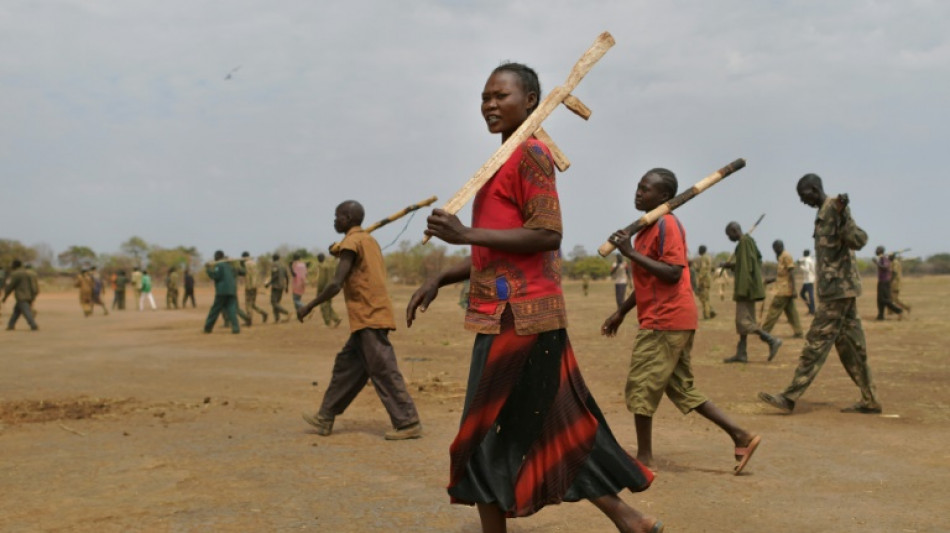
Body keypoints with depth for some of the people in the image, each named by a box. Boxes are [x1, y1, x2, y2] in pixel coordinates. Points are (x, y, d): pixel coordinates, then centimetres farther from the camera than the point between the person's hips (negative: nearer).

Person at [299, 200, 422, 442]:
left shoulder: (351, 243, -11)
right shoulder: (369, 240, 17)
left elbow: (336, 285, -17)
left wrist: (309, 306, -8)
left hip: (368, 318, -10)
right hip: (373, 316, 10)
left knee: (384, 372, -7)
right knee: (346, 366, 15)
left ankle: (408, 424, -5)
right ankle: (325, 418, 22)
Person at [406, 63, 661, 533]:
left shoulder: (530, 154, -10)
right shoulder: (512, 160, 20)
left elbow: (547, 234, -20)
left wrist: (466, 234, -21)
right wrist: (440, 279, 18)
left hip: (517, 316, -10)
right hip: (515, 312, 10)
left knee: (486, 439, -2)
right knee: (555, 431, 13)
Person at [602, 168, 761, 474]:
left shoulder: (666, 224, -13)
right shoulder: (649, 226, 18)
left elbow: (672, 274, -22)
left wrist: (631, 253, -22)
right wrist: (621, 313, 24)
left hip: (665, 321, -10)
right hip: (676, 321, 10)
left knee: (640, 386, -2)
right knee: (681, 388, 13)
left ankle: (644, 457, 8)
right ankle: (741, 437, 14)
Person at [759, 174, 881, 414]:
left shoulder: (834, 209, -13)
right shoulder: (825, 212, 16)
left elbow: (859, 241, -24)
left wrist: (844, 217, -37)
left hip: (838, 288, -10)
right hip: (842, 288, 10)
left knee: (816, 343, -8)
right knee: (849, 345, 12)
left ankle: (790, 397, -7)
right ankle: (869, 400, 17)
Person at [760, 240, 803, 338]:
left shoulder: (786, 256, -12)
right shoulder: (781, 257, 18)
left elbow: (791, 273, -19)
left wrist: (793, 289, -23)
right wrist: (771, 280, 17)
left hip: (784, 291, -10)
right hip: (785, 291, 10)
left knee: (774, 311, -5)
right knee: (791, 312, 8)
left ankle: (764, 332, -1)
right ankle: (798, 333, 8)